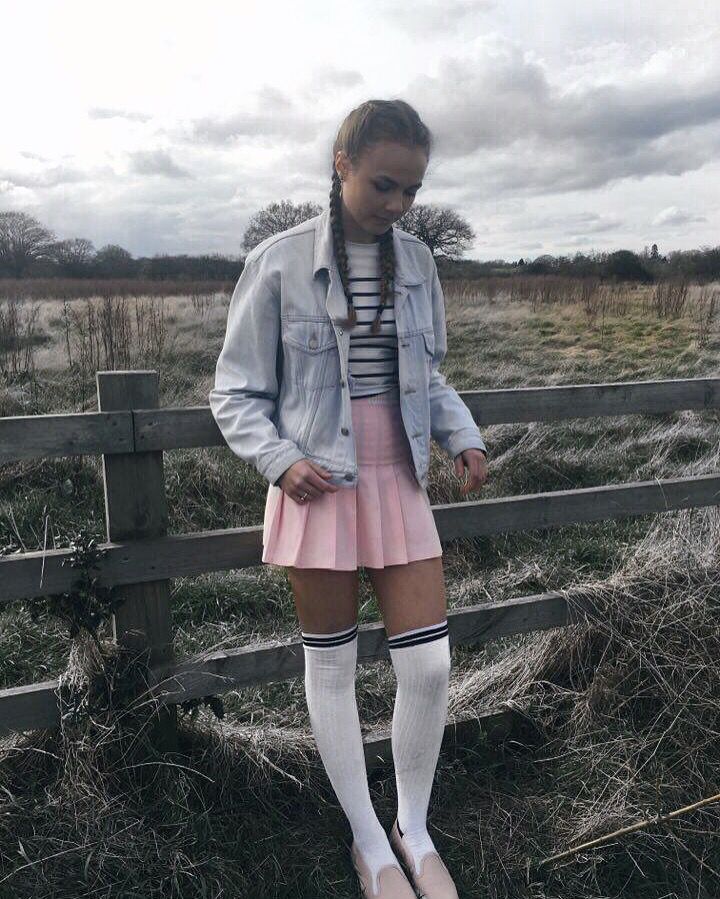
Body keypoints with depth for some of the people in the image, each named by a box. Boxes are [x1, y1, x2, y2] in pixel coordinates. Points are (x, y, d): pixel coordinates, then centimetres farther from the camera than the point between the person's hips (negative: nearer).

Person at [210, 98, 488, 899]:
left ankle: (415, 832, 29)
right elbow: (236, 394, -3)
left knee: (429, 663, 1)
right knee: (331, 665, 10)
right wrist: (280, 461, -19)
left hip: (399, 483, 3)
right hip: (317, 487, -3)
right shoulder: (279, 262, -8)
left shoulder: (416, 262, 4)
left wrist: (464, 438, -3)